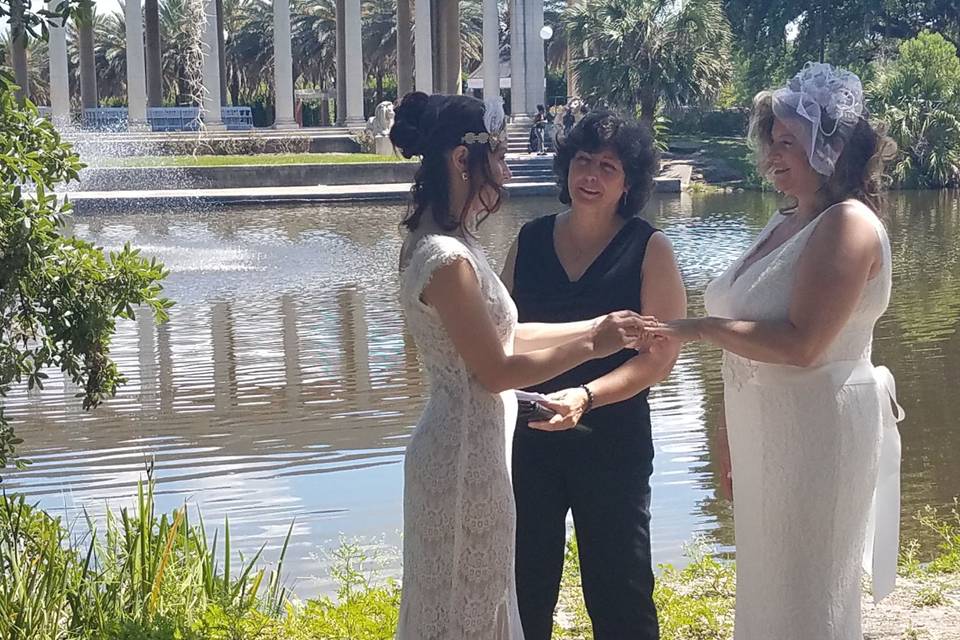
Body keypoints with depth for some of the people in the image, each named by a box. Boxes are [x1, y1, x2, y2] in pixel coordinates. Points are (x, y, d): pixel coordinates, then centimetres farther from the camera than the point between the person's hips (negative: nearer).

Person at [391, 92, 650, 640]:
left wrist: (592, 326, 11)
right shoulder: (447, 259, -23)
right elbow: (497, 371, -20)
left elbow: (503, 336, 13)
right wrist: (592, 346, -13)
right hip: (465, 456, -10)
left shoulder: (453, 244, 8)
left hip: (473, 449, 10)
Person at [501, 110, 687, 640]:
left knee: (619, 595, 5)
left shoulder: (649, 250, -5)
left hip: (612, 442, -3)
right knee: (525, 585, 12)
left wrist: (585, 397, -24)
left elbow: (660, 356, -11)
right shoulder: (530, 240, 6)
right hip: (531, 439, 3)